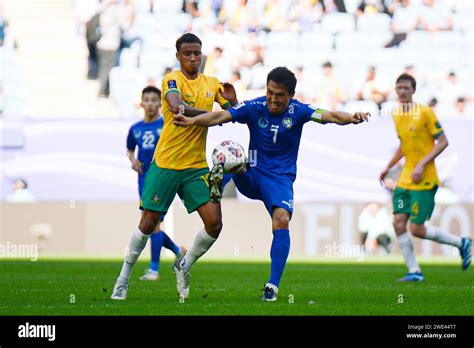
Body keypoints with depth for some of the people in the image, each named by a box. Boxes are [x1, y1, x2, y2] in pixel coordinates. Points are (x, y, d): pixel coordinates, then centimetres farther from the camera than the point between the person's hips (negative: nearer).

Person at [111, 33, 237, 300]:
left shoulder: (212, 84, 9)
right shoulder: (173, 80, -7)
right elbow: (177, 107, -27)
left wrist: (232, 101, -11)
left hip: (197, 167, 4)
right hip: (166, 164, -4)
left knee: (214, 223, -8)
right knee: (149, 223, 1)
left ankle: (184, 266, 17)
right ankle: (124, 278, 18)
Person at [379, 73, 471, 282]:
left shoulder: (425, 112, -11)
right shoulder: (396, 115, 9)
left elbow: (443, 142, -11)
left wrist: (422, 165, -18)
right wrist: (388, 167, 21)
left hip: (424, 180, -7)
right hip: (405, 179, 7)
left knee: (416, 229, -8)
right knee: (398, 222, -4)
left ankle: (461, 243, 12)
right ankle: (414, 272, 5)